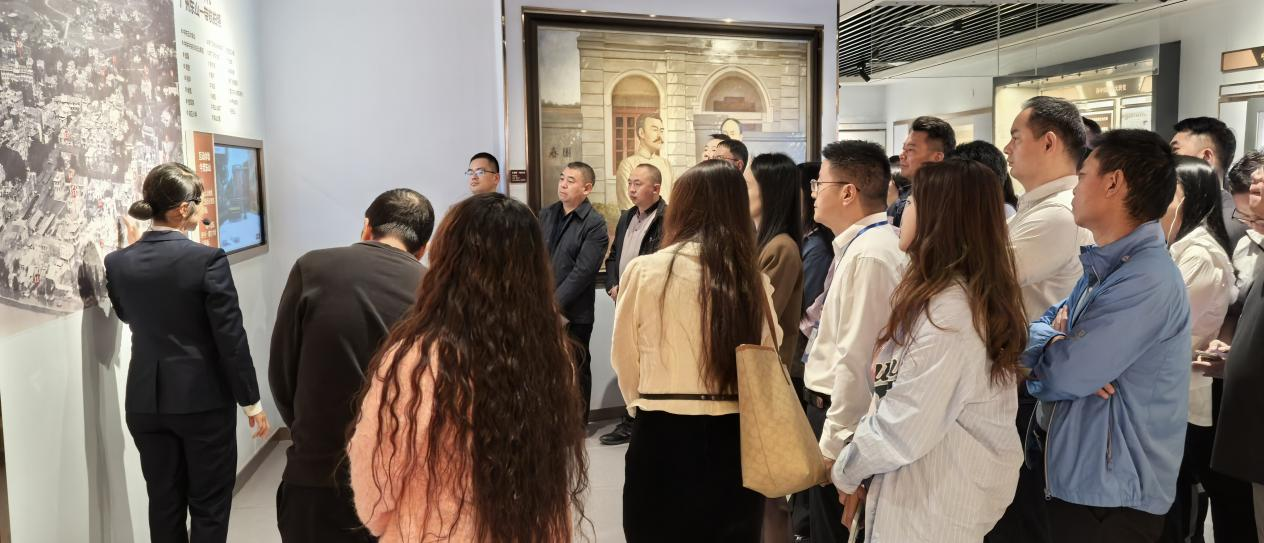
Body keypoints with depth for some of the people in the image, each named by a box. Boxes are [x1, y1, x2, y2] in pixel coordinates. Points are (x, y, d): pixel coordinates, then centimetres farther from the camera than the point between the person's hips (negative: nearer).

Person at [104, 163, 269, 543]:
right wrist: (251, 401, -5)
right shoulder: (208, 259, -17)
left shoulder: (118, 262, -2)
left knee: (164, 504, 16)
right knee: (209, 506, 9)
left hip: (145, 401, 5)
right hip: (203, 398, -5)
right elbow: (231, 338, -15)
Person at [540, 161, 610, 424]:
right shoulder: (545, 215, 10)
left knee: (576, 370, 8)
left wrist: (554, 303, -16)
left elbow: (583, 272, -15)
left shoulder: (595, 225, -9)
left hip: (573, 313, -5)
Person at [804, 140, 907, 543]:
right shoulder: (864, 244, 10)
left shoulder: (868, 254, -22)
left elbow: (857, 357, -26)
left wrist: (833, 443, -22)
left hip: (842, 416, -10)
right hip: (833, 408, 10)